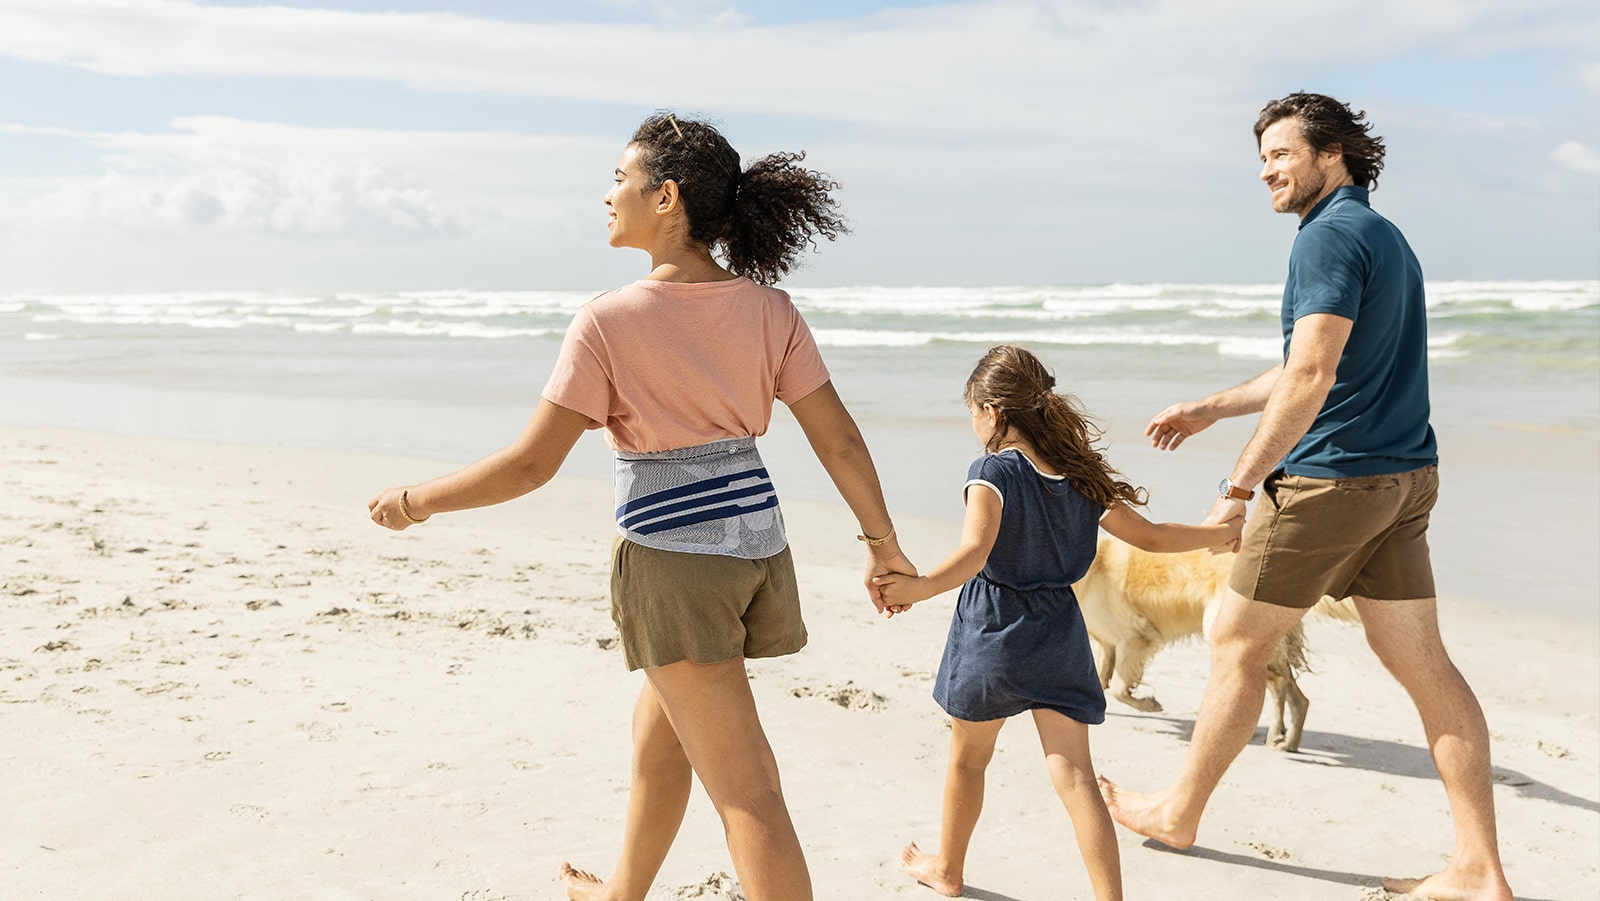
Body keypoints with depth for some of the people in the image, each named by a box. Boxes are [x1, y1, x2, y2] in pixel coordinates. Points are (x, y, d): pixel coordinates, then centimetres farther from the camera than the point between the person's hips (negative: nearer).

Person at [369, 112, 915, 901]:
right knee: (657, 734, 28)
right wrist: (883, 543, 12)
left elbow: (531, 464, -13)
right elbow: (838, 437, 0)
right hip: (757, 544, 6)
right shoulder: (767, 309, -1)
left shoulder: (609, 321, -15)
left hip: (671, 556, -6)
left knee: (743, 789, -1)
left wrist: (414, 502, 1)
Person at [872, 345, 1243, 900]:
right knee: (1074, 775, 3)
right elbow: (1151, 537, 11)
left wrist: (919, 589, -46)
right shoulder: (1081, 478, 3)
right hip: (1058, 636, 4)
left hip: (992, 634, -4)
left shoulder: (992, 473, -15)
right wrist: (1225, 533, 27)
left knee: (967, 758, 17)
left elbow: (975, 552, -31)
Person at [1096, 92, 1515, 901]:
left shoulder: (1331, 236, -13)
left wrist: (1241, 483, -19)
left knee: (1237, 645, 6)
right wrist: (1208, 409, 27)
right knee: (1424, 665, 7)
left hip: (1329, 477, -9)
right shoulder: (1386, 237, 18)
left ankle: (1179, 812, 21)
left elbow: (1311, 376, -23)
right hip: (1402, 479, 9)